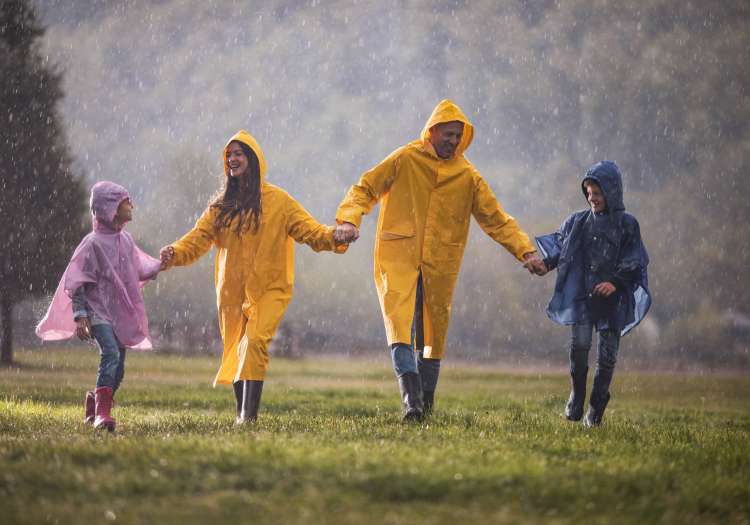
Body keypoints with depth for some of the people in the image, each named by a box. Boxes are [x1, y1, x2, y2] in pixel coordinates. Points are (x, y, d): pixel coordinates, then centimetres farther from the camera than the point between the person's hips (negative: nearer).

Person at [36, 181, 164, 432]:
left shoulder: (126, 240, 10)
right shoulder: (93, 244, -10)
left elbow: (139, 270, 26)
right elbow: (76, 283, -10)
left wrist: (160, 265, 12)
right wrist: (80, 316, -15)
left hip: (121, 314, 7)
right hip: (98, 312, -7)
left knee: (118, 371, 9)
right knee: (111, 354, -27)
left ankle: (94, 400, 33)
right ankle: (101, 413, -31)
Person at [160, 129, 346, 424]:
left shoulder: (277, 201, 0)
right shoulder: (222, 205, 11)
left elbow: (307, 229, -7)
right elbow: (199, 238, 3)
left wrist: (331, 237, -27)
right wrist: (175, 253, -16)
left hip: (269, 289, -5)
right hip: (232, 291, 5)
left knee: (255, 342, -22)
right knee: (235, 352, 9)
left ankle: (249, 414, -26)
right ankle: (240, 414, 21)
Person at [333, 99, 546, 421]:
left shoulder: (467, 176, 6)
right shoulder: (405, 160, -1)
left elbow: (496, 219, 9)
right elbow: (365, 189, 2)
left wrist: (526, 251, 0)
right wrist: (349, 220, -16)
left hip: (440, 263, 3)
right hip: (398, 258, -3)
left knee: (434, 333, 9)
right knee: (399, 320, -20)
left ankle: (426, 401, 23)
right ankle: (411, 395, -32)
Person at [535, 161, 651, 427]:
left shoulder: (627, 224, 1)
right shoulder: (578, 222, 9)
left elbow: (636, 263, -2)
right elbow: (559, 246, 12)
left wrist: (616, 282, -16)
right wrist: (545, 263, -8)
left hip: (613, 299, -1)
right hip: (582, 295, 1)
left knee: (608, 353, 0)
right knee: (579, 343, -17)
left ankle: (596, 410, 13)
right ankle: (576, 395, 5)